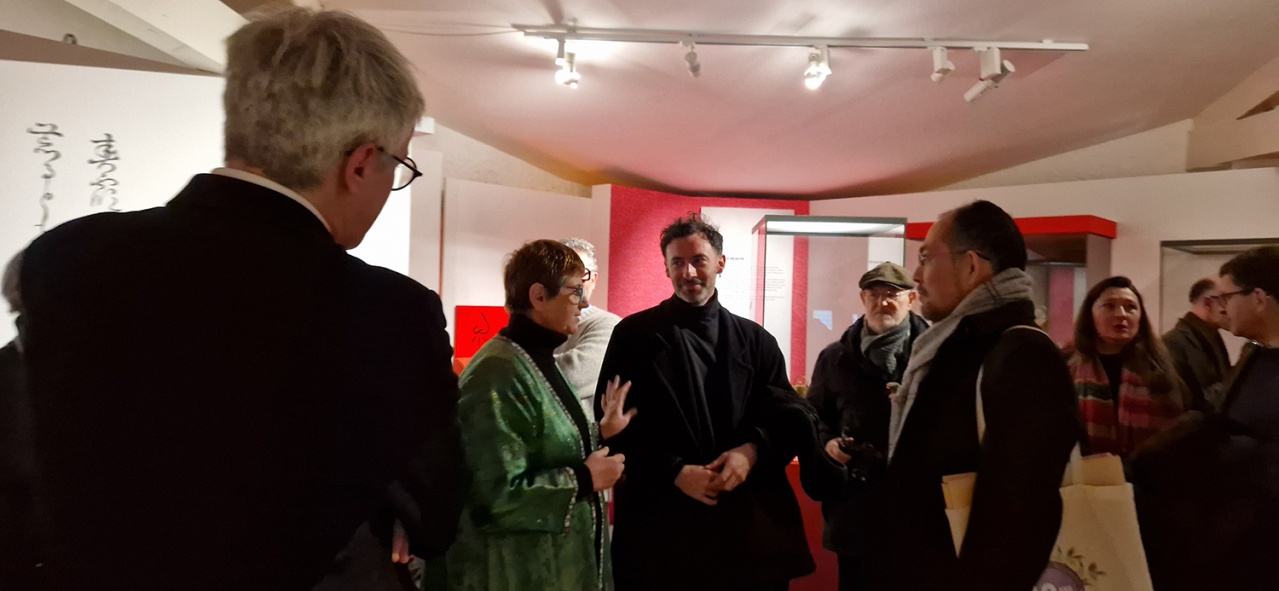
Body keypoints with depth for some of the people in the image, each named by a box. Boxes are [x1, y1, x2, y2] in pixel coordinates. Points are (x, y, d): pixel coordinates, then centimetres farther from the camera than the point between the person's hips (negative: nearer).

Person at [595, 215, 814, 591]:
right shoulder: (633, 335, 1)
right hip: (660, 517, -2)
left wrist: (752, 450, -14)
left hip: (747, 518, 3)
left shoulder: (756, 340, 9)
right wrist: (675, 472, -13)